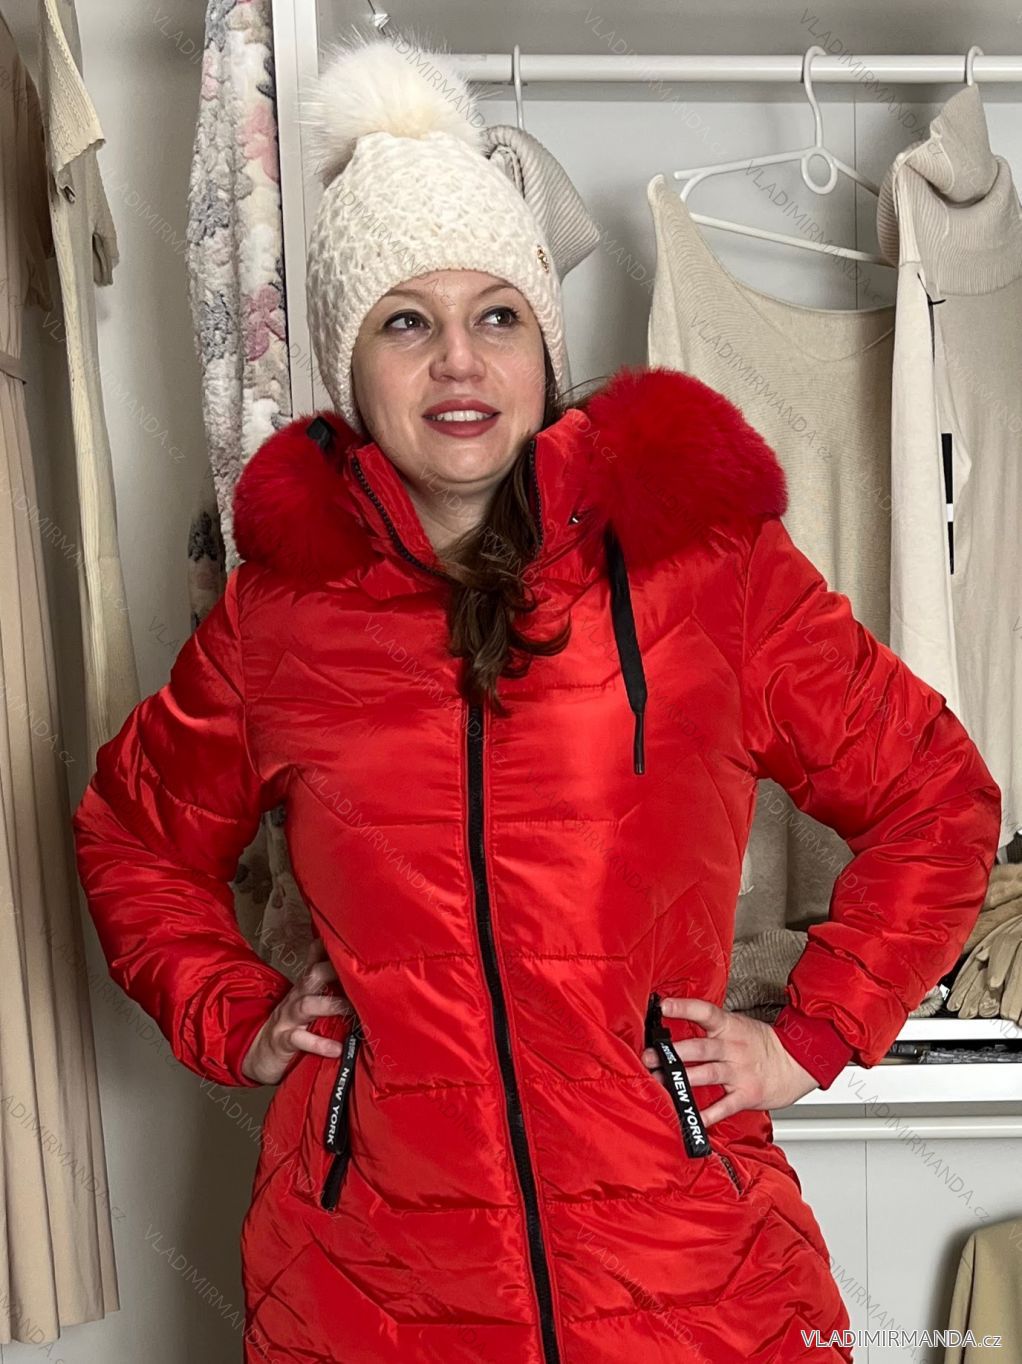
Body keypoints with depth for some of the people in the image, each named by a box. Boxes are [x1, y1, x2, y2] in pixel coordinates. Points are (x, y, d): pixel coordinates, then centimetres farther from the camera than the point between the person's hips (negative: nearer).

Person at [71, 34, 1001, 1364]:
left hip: (682, 1256, -1)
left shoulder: (709, 567, -8)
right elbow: (132, 838, 14)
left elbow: (940, 803, 2)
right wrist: (232, 1019, 3)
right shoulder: (278, 610, -4)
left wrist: (814, 1034, -3)